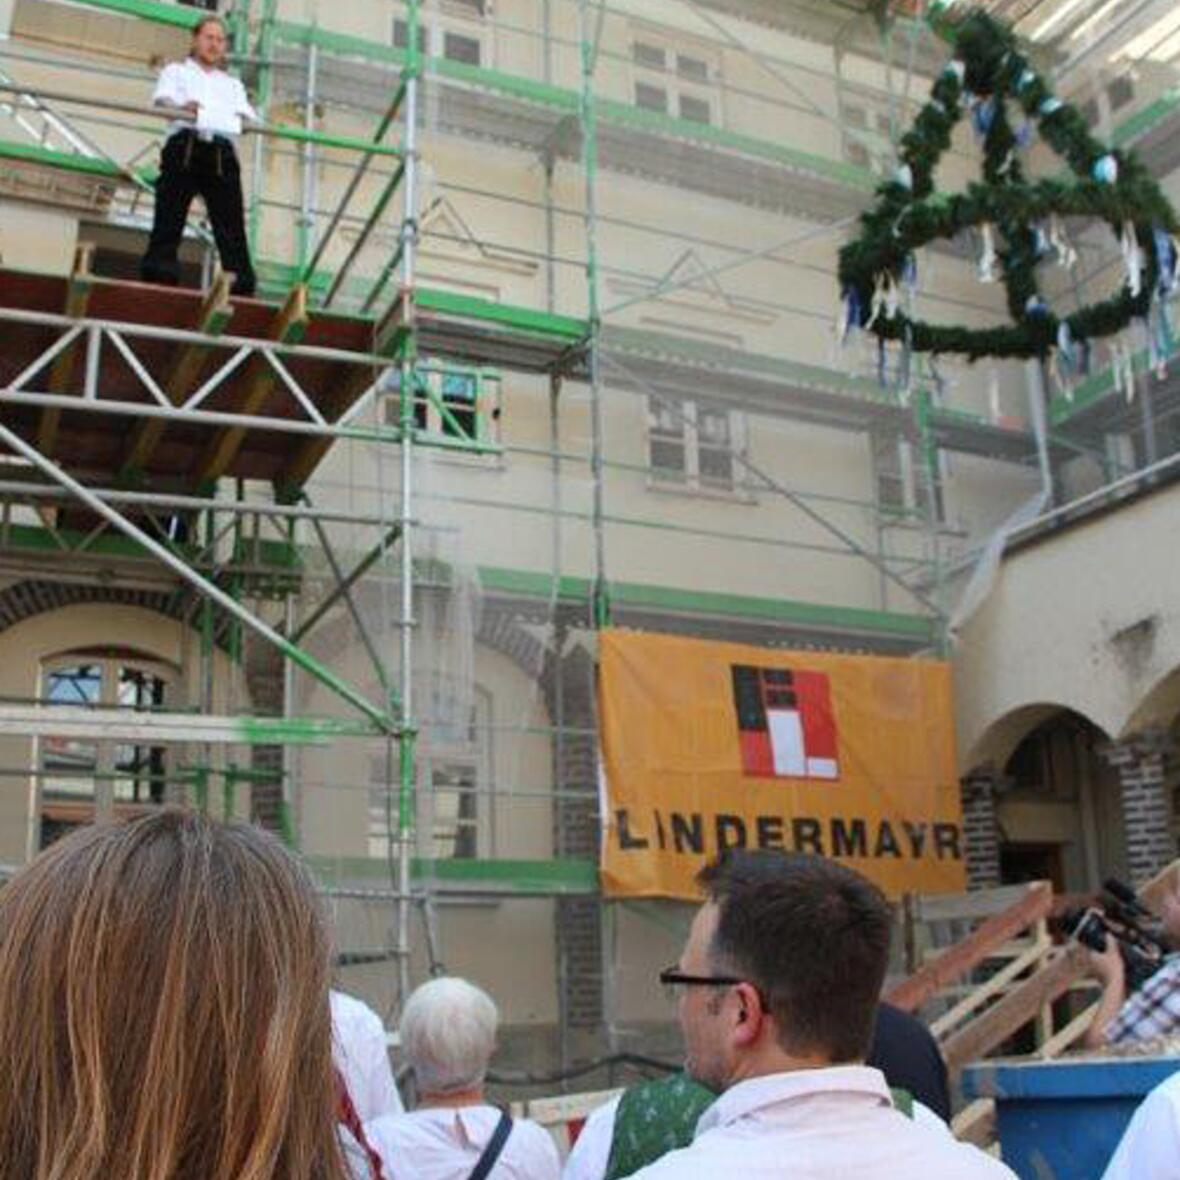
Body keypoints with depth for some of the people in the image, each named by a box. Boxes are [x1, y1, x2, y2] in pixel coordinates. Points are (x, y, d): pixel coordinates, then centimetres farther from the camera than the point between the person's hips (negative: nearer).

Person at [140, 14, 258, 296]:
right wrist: (182, 106, -23)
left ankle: (242, 288, -19)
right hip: (185, 147, -2)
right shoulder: (177, 71, 23)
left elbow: (246, 114, 15)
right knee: (169, 220, -11)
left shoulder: (232, 84, 33)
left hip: (222, 154, 2)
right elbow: (162, 98, 1)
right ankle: (156, 280, -16)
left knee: (231, 224, -10)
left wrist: (250, 121, -11)